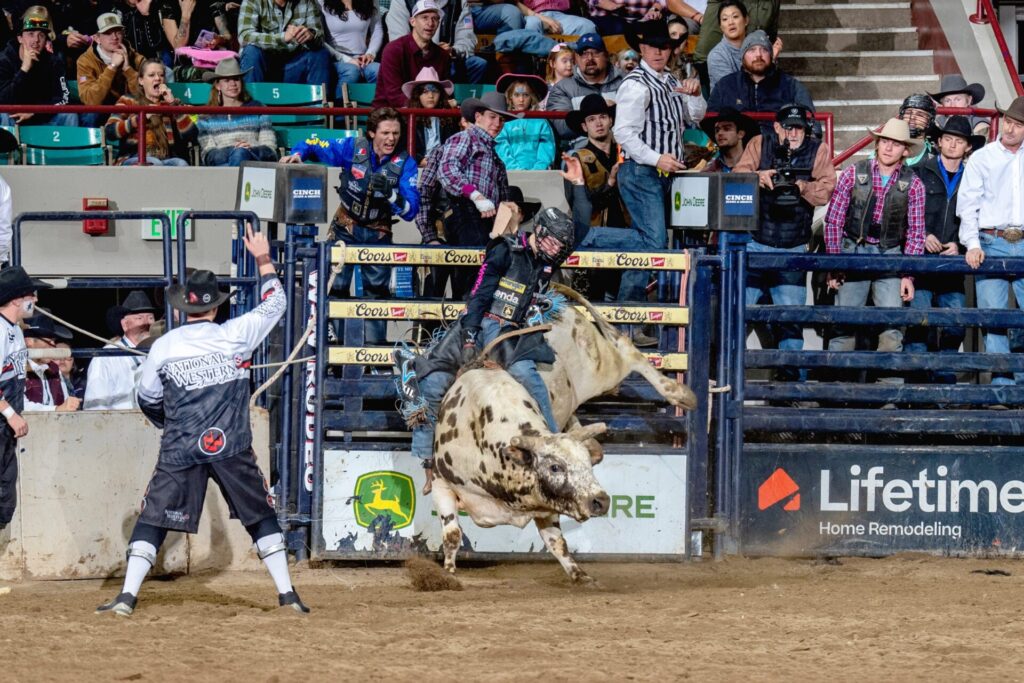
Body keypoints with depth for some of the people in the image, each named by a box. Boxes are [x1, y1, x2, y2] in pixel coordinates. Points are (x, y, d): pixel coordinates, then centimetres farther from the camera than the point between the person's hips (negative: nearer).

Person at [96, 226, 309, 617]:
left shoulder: (163, 347, -2)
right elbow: (273, 304, 13)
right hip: (231, 447, 1)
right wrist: (263, 260, 25)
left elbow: (148, 401, 10)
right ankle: (287, 594, 9)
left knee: (153, 520, 4)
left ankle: (127, 596, -7)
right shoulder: (236, 336, -4)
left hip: (180, 452, 0)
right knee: (261, 516, 13)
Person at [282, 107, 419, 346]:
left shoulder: (405, 163, -13)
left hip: (378, 234, 1)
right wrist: (297, 154, -22)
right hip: (345, 228, -1)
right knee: (335, 289, -5)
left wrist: (390, 193, -35)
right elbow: (314, 146, -1)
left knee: (377, 292, 6)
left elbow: (410, 210, -18)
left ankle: (376, 344, 14)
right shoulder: (352, 148, -13)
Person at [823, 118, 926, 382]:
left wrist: (908, 274, -2)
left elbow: (915, 233, 5)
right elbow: (833, 220, 2)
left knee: (892, 327, -6)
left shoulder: (913, 185, 3)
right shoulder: (854, 173, 0)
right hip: (853, 251, -1)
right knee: (844, 324, -3)